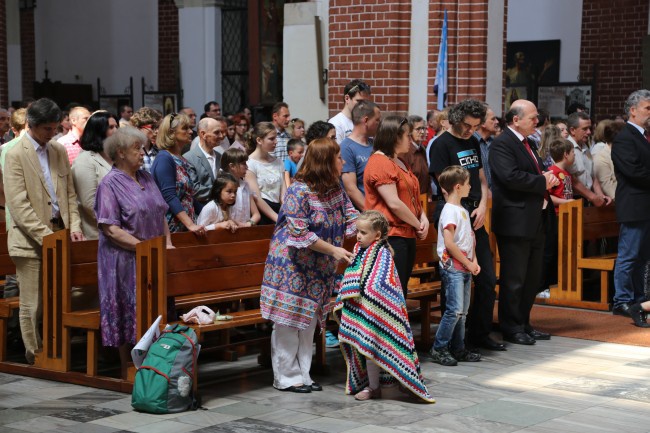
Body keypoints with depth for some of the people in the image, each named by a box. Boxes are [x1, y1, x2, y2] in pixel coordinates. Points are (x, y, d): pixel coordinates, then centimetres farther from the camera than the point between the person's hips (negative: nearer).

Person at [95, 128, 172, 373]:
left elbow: (160, 214, 17)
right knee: (129, 314, 0)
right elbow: (111, 229, -17)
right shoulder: (110, 183, -10)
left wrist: (168, 243, 2)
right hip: (125, 260, -6)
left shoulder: (145, 178, 12)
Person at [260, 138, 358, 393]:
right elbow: (300, 233, -21)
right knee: (289, 321, -2)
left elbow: (352, 219, 3)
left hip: (318, 267, 8)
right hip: (292, 265, -8)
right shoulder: (299, 191, -18)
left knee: (309, 322, 11)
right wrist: (334, 250, -22)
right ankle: (286, 378, 6)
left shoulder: (335, 189, 7)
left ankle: (303, 374, 19)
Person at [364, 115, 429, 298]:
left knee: (401, 291, 13)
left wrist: (423, 218, 1)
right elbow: (394, 203, -19)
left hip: (407, 235, 10)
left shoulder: (399, 162, 18)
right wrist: (418, 225, -8)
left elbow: (412, 196, 20)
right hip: (390, 236, -10)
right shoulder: (380, 163, -15)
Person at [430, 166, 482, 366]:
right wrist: (468, 263, -13)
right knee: (455, 310, -12)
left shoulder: (463, 210, 16)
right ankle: (439, 349, -4)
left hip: (465, 268, 9)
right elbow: (449, 243, -20)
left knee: (462, 311, 11)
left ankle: (458, 349, 17)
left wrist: (474, 261, 5)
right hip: (453, 267, -9)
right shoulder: (450, 210, -13)